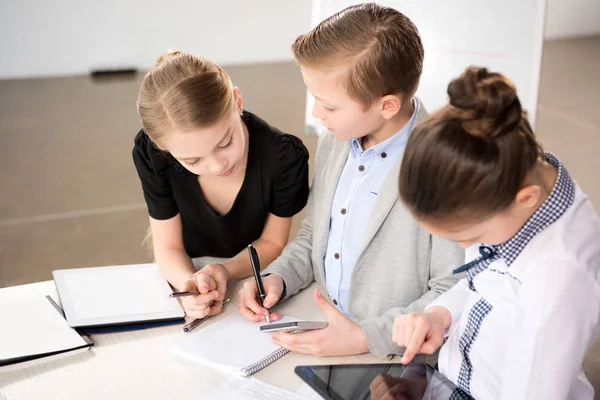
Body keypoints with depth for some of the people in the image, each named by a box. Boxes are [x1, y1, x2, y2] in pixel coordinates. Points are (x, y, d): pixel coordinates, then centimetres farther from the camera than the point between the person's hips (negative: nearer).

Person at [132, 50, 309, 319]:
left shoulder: (284, 156, -24)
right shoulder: (151, 154, -21)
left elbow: (272, 243, -8)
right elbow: (169, 248, -10)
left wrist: (223, 271, -25)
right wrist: (189, 283, -30)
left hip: (254, 281, 0)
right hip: (188, 273, 0)